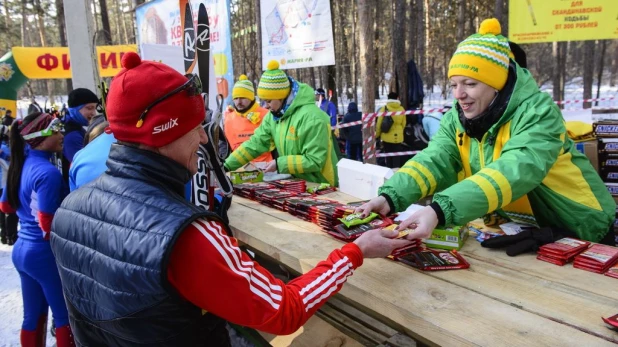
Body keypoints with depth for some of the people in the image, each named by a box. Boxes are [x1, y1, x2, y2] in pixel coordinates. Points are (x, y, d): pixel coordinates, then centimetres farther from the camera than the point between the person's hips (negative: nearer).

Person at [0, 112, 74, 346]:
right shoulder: (48, 172, -22)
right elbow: (49, 227, -23)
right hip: (45, 253, -8)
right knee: (65, 318, 7)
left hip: (22, 249, 9)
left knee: (33, 317, 19)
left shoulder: (20, 165, 4)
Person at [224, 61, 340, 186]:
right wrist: (227, 166, -5)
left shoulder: (312, 118, -22)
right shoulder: (273, 115, 2)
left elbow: (314, 160, -24)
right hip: (294, 184, 7)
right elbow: (255, 143, 1)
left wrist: (279, 164, -19)